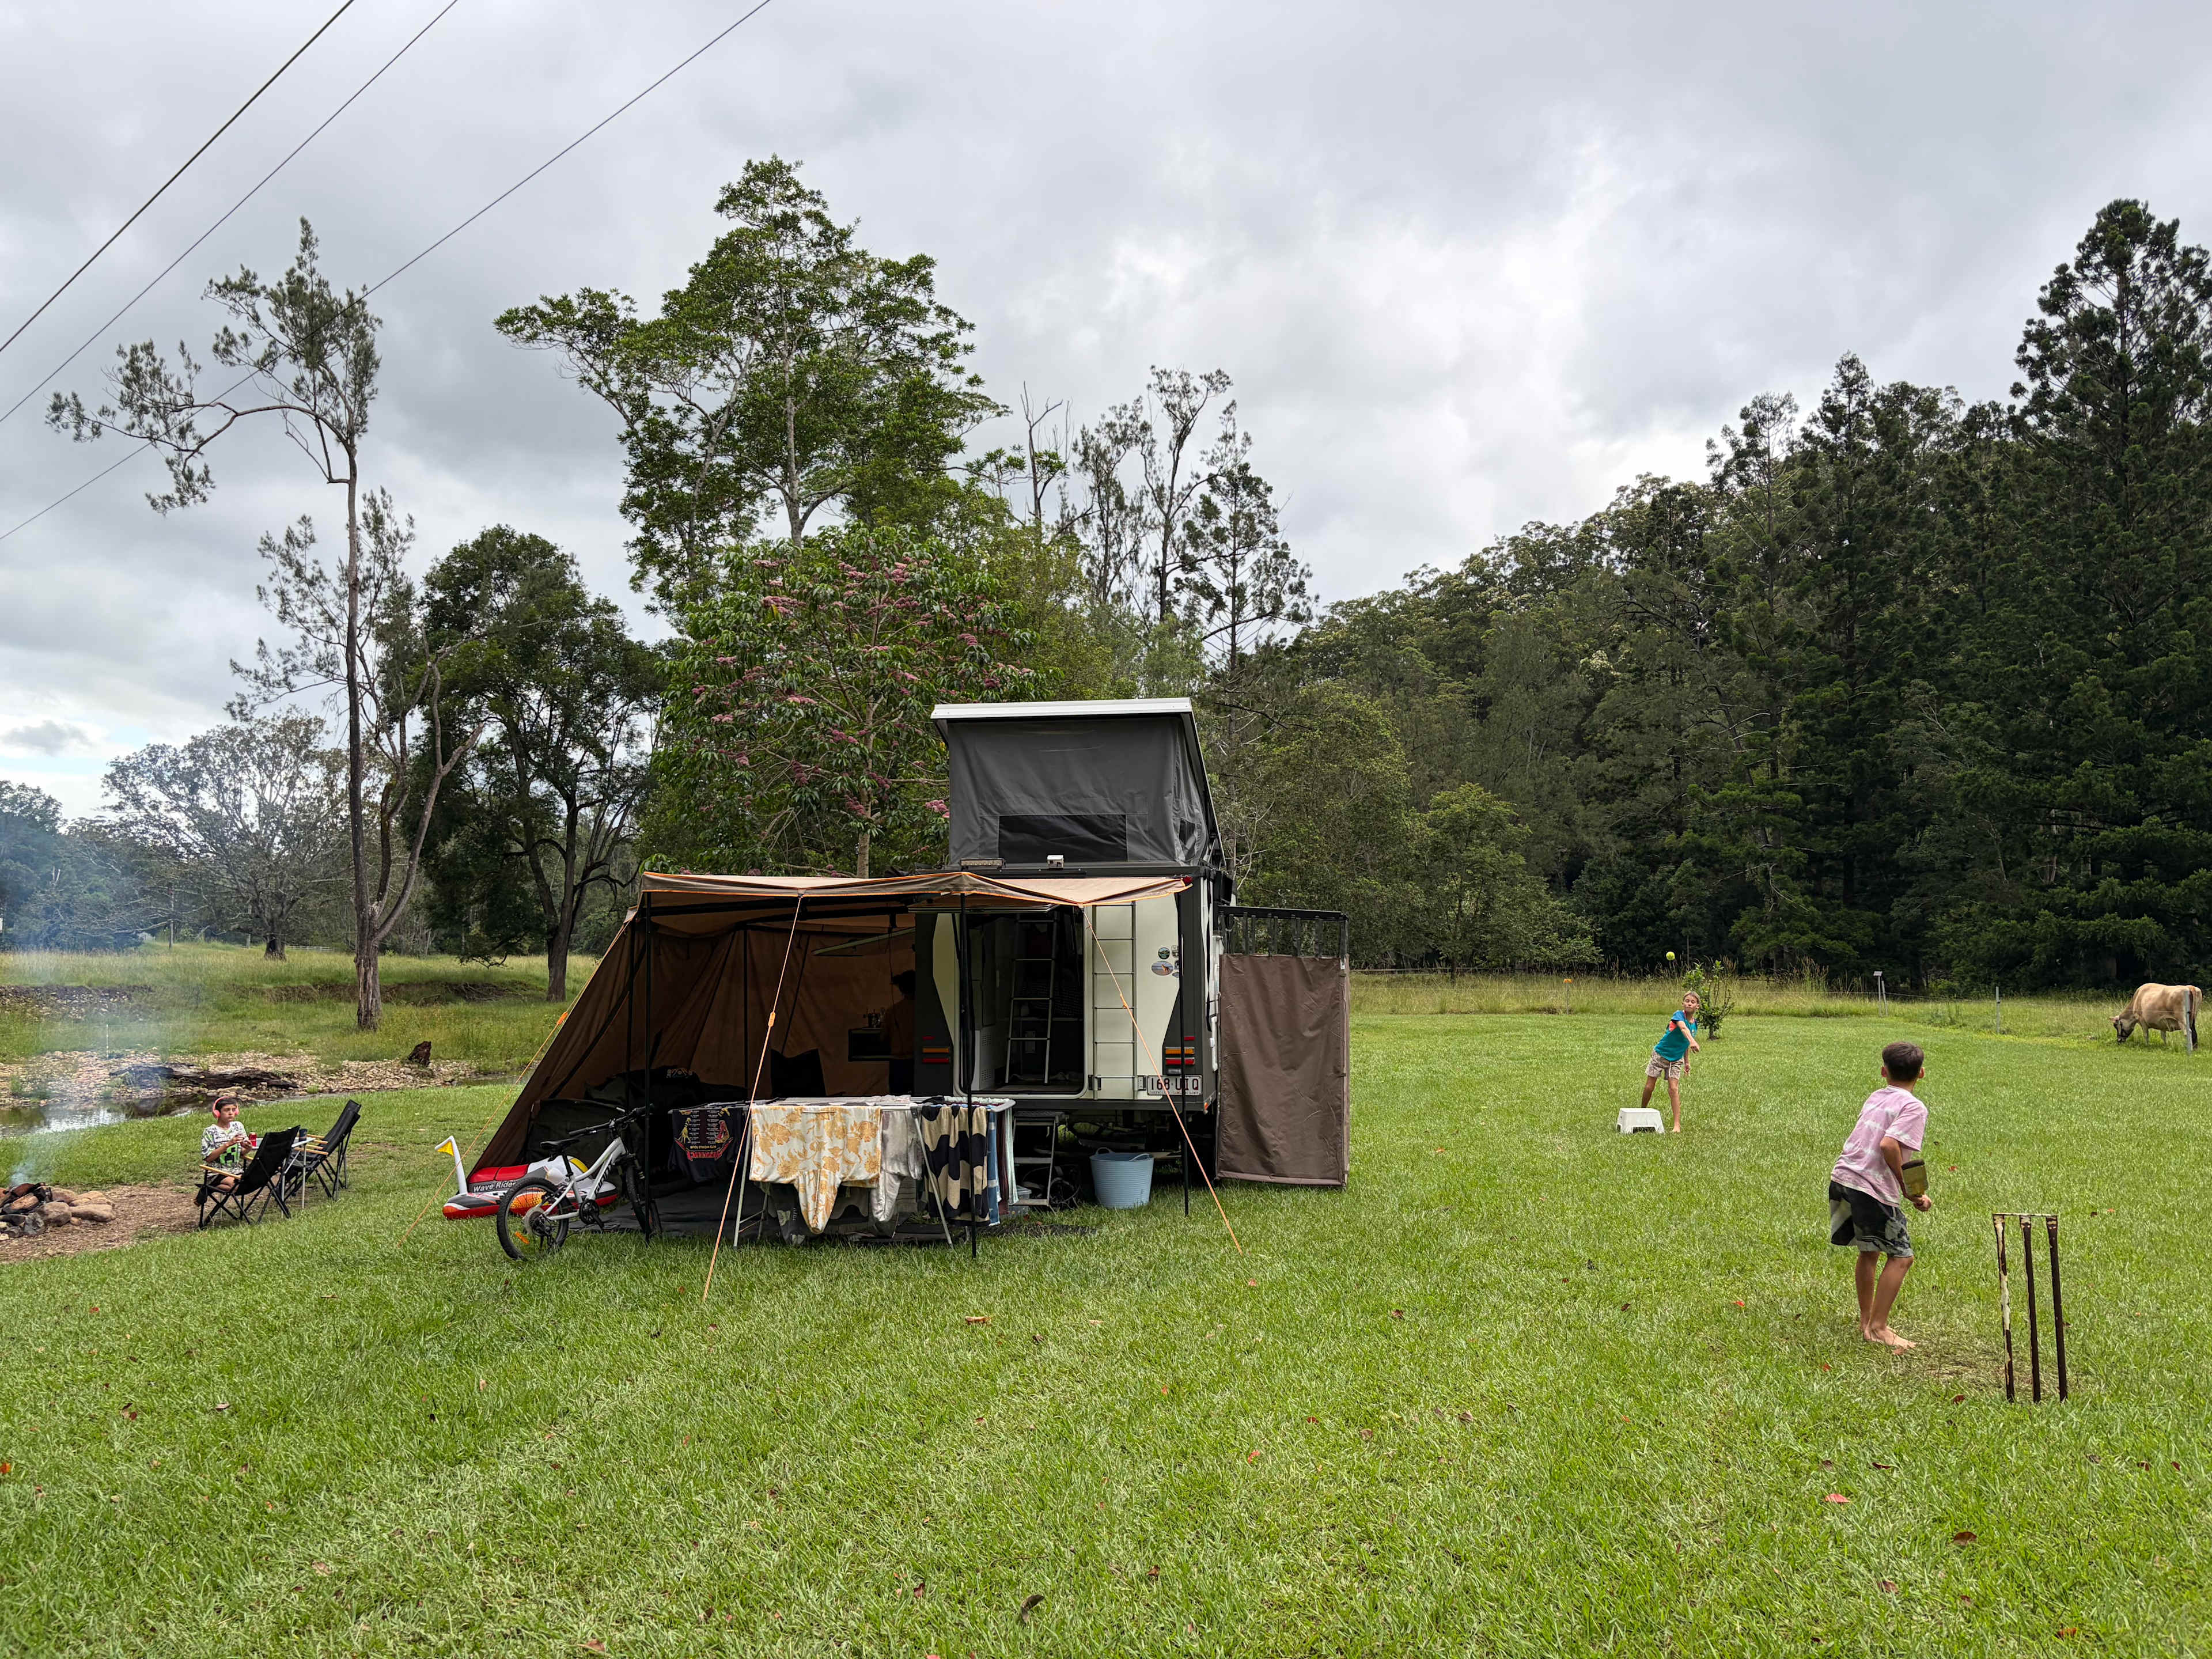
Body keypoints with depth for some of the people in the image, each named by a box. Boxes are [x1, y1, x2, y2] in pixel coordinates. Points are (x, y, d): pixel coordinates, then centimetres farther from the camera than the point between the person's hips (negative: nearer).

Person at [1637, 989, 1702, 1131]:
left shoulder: (1695, 1022, 1)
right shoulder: (1679, 1015, -20)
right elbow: (1683, 1028, -43)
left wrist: (1687, 1061, 16)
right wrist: (1692, 1041, -60)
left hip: (1676, 1059, 4)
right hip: (1660, 1054, -4)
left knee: (1674, 1089, -9)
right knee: (1649, 1087, 2)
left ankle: (1677, 1125, -9)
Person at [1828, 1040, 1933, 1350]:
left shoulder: (1875, 1097, 15)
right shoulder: (1914, 1107, -7)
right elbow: (1889, 1145, -23)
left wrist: (1912, 1192, 18)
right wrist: (1908, 1189, -11)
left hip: (1842, 1178, 8)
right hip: (1873, 1190, -7)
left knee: (1869, 1250, 22)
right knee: (1901, 1257, 5)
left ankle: (1866, 1320, 30)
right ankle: (1878, 1327, 5)